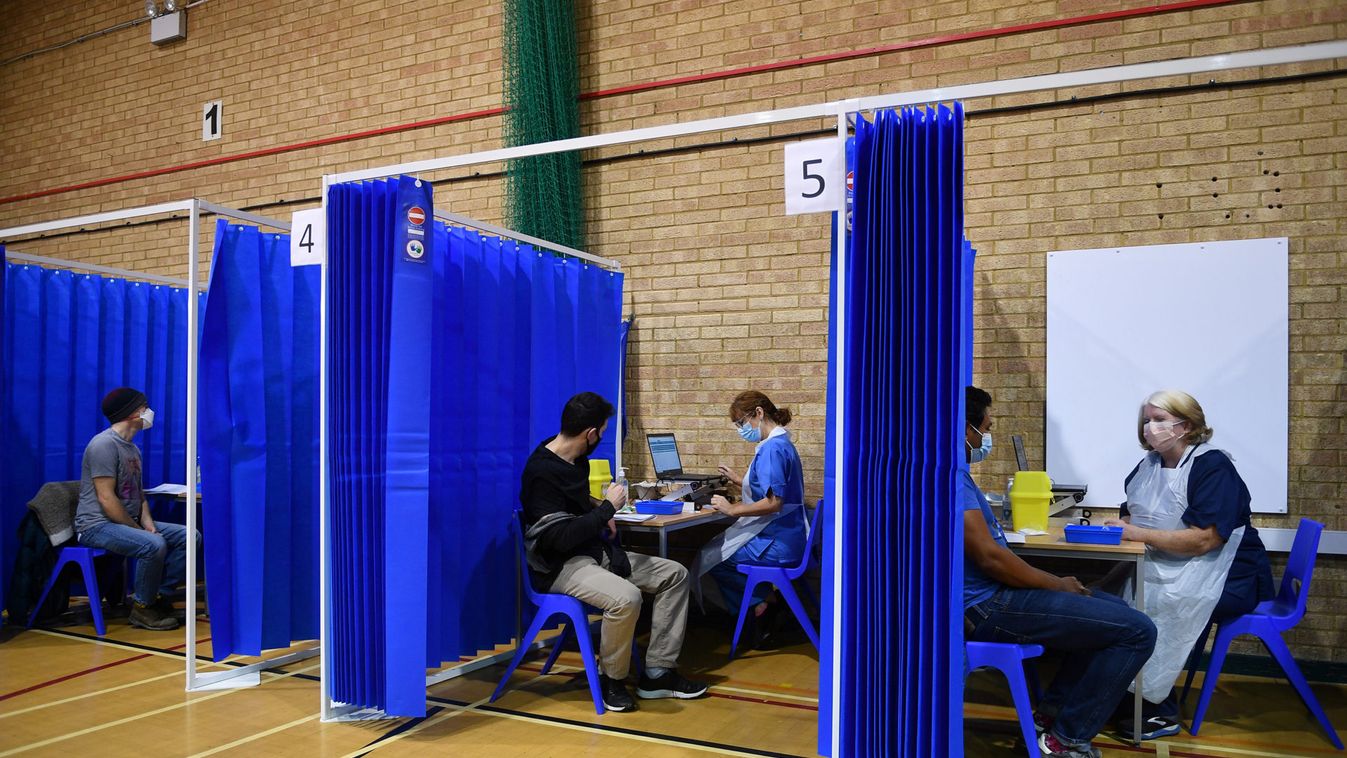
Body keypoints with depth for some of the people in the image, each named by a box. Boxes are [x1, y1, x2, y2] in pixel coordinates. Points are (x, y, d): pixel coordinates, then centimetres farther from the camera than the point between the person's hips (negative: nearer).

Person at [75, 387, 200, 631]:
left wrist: (148, 523, 0)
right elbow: (106, 498, -21)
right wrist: (138, 529, -16)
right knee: (154, 545, -33)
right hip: (97, 525, -9)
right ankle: (143, 608, -14)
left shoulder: (132, 447, 16)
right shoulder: (105, 444, -15)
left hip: (128, 522, 9)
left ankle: (159, 596, 0)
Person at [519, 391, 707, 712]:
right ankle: (612, 680, -9)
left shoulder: (576, 459, 8)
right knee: (626, 597, -36)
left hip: (596, 552, 10)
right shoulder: (542, 473, -21)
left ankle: (657, 673, 4)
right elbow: (562, 538, -26)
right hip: (561, 566, -10)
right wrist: (607, 507, -17)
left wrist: (600, 512, 9)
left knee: (675, 575, 2)